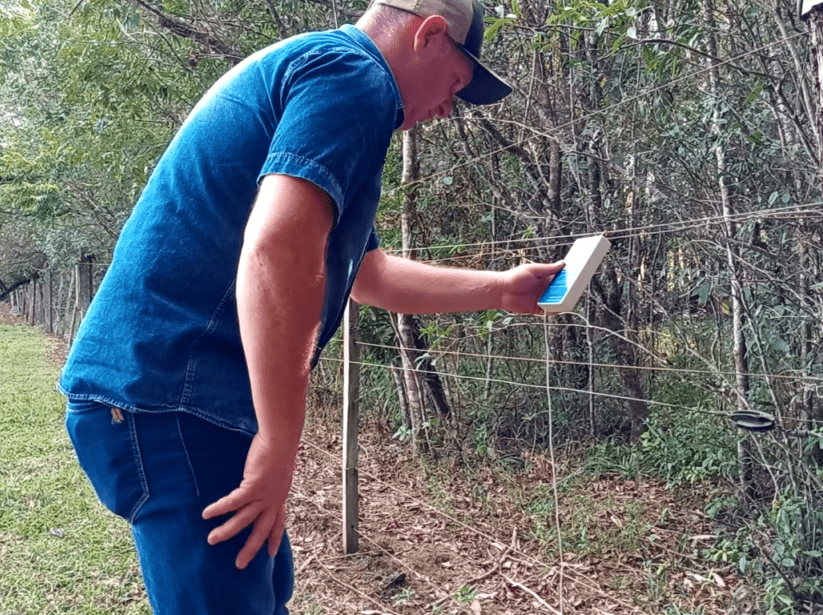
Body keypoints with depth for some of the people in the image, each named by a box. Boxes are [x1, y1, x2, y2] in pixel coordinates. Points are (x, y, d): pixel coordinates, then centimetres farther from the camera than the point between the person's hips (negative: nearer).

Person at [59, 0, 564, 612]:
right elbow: (277, 249, -28)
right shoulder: (353, 74, -11)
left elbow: (370, 275, 28)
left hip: (155, 390, 11)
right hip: (170, 399, -11)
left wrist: (498, 290, 29)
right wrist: (278, 448, -22)